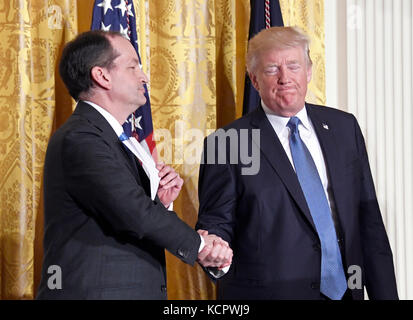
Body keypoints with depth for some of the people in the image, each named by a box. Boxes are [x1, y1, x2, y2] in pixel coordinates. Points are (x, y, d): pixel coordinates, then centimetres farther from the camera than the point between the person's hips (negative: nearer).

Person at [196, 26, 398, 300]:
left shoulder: (344, 127, 6)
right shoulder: (228, 143, -7)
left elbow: (368, 218, 6)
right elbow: (217, 222, -6)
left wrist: (385, 294, 3)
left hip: (346, 289, 4)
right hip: (269, 290, -4)